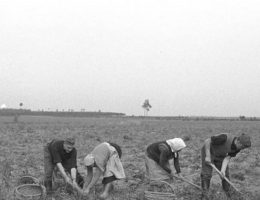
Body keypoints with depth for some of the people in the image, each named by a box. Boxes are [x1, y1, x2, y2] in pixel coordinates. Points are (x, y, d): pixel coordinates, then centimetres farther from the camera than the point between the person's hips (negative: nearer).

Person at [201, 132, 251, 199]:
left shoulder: (237, 148, -16)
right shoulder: (225, 138, -38)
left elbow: (227, 158, -18)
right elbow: (207, 141, -31)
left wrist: (223, 170, -32)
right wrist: (208, 156, -27)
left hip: (220, 156, 6)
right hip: (208, 151, -6)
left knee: (225, 175, 4)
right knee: (206, 174, -13)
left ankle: (229, 195, 19)